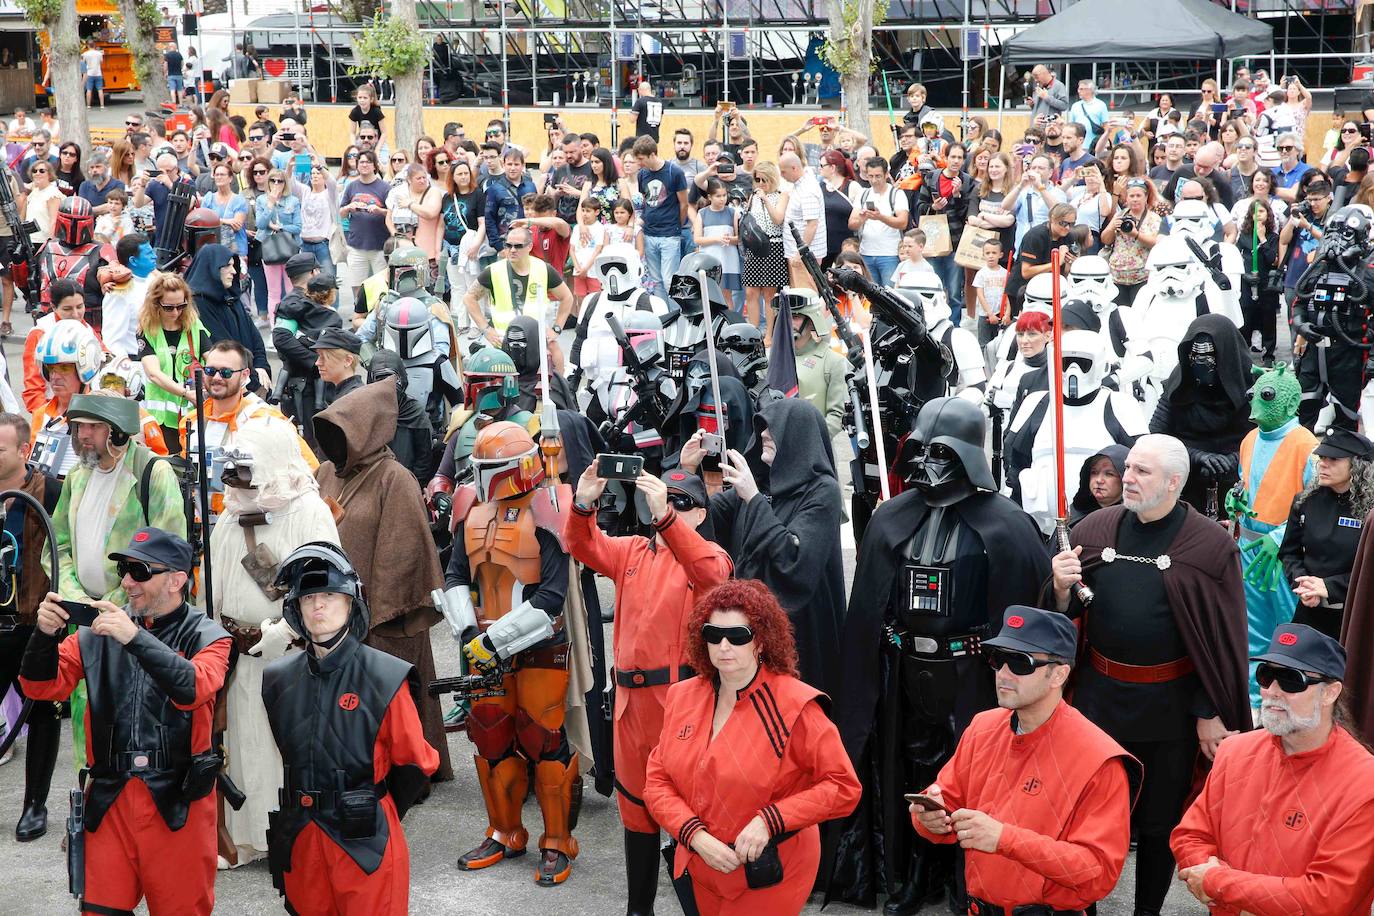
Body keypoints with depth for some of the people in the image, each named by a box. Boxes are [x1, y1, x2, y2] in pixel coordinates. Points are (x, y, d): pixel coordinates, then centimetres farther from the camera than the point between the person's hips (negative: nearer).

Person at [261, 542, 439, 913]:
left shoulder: (385, 678, -11)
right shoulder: (279, 680, 3)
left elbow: (414, 761, -3)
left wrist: (375, 813, 5)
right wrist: (306, 805, 13)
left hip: (365, 842, -4)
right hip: (300, 839, 4)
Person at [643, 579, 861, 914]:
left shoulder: (794, 705, -16)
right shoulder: (683, 697, -1)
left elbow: (843, 787, -15)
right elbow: (657, 781, 0)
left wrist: (770, 820, -23)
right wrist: (697, 836, -15)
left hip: (768, 874, -5)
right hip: (702, 869, 5)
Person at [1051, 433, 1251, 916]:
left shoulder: (1209, 545, -9)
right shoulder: (1096, 529, 0)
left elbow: (1224, 640, -8)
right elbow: (1067, 614, 8)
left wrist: (1210, 714, -8)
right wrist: (1061, 588, -14)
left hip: (1169, 707, -2)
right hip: (1099, 696, 3)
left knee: (1160, 821, 14)